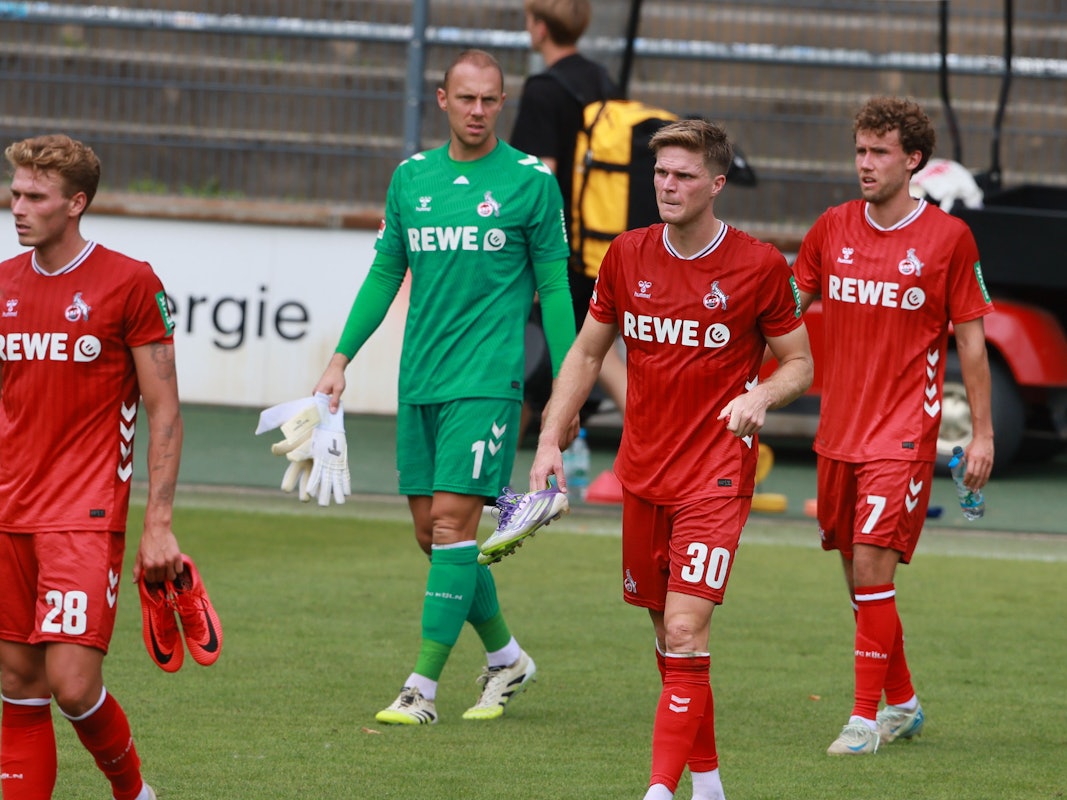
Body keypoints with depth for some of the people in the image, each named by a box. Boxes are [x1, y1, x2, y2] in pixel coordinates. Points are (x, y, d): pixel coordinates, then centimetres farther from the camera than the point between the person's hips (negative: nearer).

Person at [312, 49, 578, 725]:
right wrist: (342, 359, 13)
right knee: (430, 530, 6)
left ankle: (424, 687, -11)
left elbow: (555, 287, 1)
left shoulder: (531, 181, -2)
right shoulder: (412, 177, 11)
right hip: (420, 382, 5)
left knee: (453, 518, -13)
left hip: (488, 381, -5)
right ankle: (506, 657, 25)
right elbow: (386, 272, 19)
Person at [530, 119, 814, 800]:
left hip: (716, 475, -5)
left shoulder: (758, 265, -8)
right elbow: (586, 354, 14)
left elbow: (800, 362, 2)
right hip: (642, 474, 5)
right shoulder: (627, 256, 4)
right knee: (667, 632, 11)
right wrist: (550, 441, 5)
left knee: (685, 632, -16)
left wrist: (761, 396, -19)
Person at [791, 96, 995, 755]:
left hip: (904, 433, -5)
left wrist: (983, 432, -1)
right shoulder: (832, 230, 5)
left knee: (873, 561, -15)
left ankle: (867, 715, -8)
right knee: (858, 570, 11)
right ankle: (902, 702, 27)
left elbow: (971, 339, -1)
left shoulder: (949, 237, -5)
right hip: (839, 429, 5)